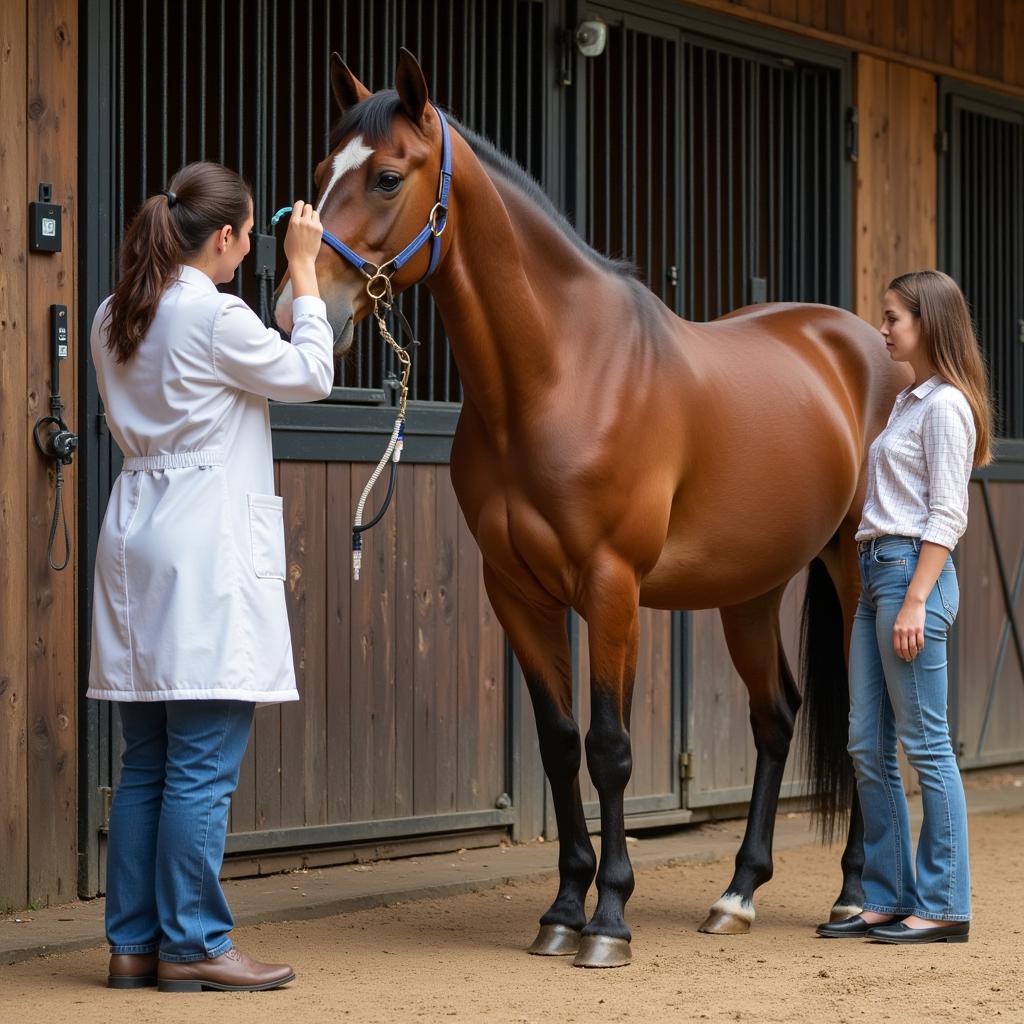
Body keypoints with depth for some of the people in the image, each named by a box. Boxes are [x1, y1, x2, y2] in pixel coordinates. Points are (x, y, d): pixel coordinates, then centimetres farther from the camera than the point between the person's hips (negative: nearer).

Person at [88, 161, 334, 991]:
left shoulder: (113, 320, 11)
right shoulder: (215, 317, -13)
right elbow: (311, 376, 0)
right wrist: (303, 269, 6)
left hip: (137, 540, 8)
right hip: (208, 545, -8)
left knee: (146, 763, 11)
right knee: (204, 767, -4)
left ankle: (134, 943, 14)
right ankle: (192, 944, -1)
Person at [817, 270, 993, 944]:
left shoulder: (946, 406, -10)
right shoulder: (908, 402, 18)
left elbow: (947, 515, -15)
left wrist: (916, 600, -20)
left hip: (913, 571, -10)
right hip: (877, 571, 10)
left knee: (925, 744, -6)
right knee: (869, 748, 8)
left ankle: (944, 907, -1)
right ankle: (887, 898, 14)